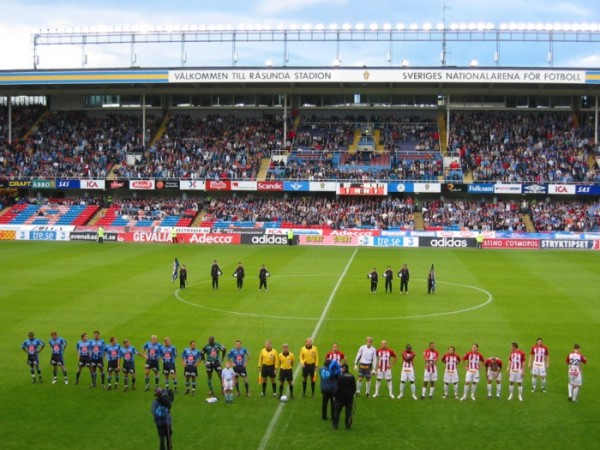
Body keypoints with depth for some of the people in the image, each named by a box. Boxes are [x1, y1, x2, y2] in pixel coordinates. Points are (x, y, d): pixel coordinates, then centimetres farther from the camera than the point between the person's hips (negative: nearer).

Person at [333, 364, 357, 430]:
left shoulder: (340, 377, -16)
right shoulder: (352, 377, 1)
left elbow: (337, 388, -13)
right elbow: (354, 388, 8)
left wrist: (335, 396, -2)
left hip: (341, 397, -4)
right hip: (349, 397, 4)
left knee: (337, 411, 8)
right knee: (348, 412, 9)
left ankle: (335, 425, 10)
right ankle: (348, 425, 10)